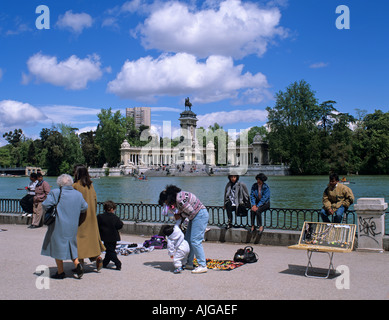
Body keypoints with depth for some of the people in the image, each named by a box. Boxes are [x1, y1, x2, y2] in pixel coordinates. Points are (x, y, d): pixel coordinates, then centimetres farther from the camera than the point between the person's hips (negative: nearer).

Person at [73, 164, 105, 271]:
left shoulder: (75, 185, -13)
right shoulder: (90, 185, 5)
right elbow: (95, 199, 9)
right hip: (91, 215, 6)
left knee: (79, 236, 3)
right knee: (92, 235, 12)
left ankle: (80, 263, 8)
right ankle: (97, 257, -1)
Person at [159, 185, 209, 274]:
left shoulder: (180, 200, -25)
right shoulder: (176, 197, 6)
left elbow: (191, 213, -20)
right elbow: (182, 210, 15)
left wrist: (180, 215, -7)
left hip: (200, 215, -10)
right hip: (195, 216, 10)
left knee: (195, 241, -12)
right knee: (188, 240, 10)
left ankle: (202, 266, -7)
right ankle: (189, 264, 16)